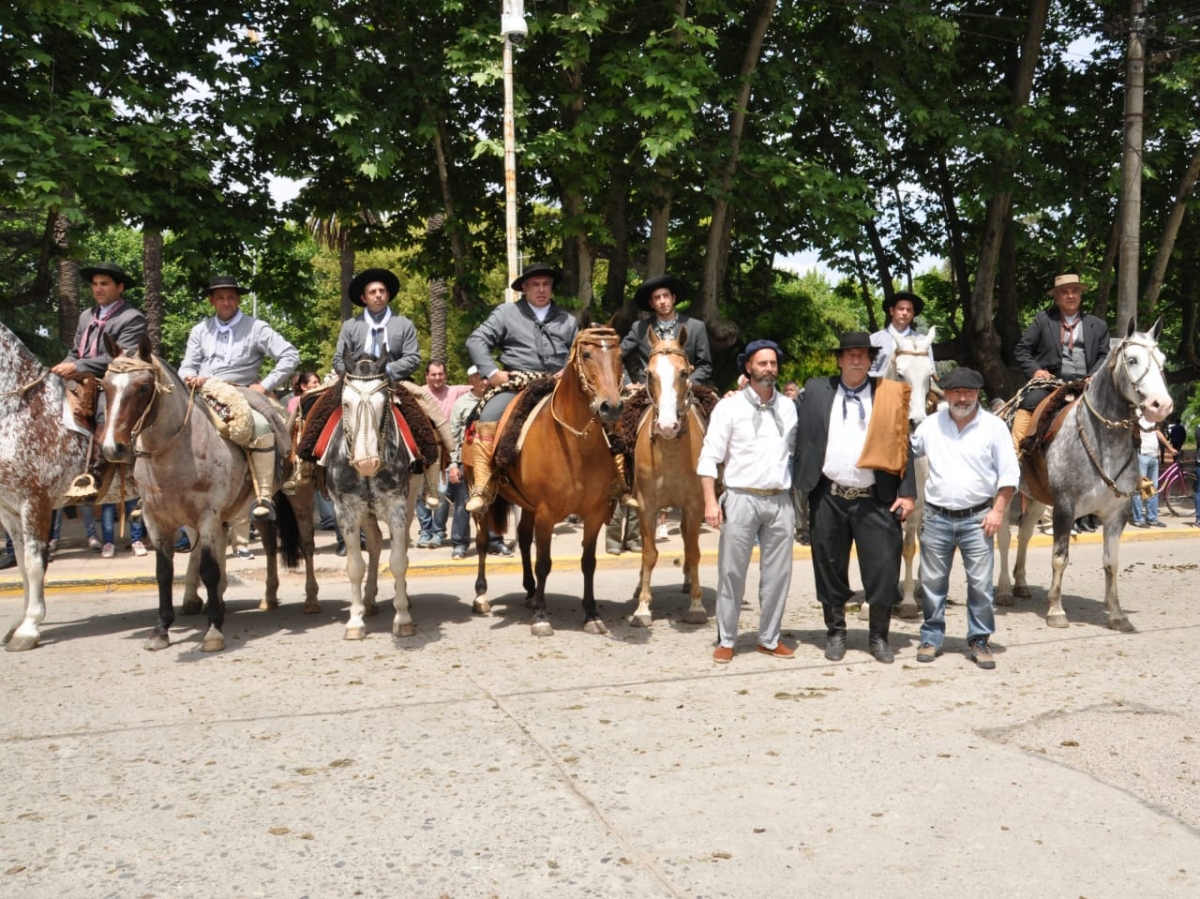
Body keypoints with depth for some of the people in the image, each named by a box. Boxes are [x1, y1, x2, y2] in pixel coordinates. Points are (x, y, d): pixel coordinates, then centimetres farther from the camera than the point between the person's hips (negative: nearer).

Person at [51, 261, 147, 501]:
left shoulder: (132, 318, -4)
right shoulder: (86, 316, 22)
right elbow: (74, 352, 24)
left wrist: (77, 367, -21)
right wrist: (64, 366, -1)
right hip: (83, 385, 8)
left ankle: (93, 478, -40)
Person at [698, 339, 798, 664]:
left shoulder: (788, 407, 9)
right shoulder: (729, 406, -3)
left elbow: (795, 452, 13)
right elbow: (709, 457, -5)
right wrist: (711, 502, -12)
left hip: (780, 500, 4)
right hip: (741, 499, -3)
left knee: (778, 573, 8)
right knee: (731, 573, 2)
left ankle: (769, 638, 21)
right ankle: (726, 640, 13)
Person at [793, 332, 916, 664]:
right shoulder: (816, 390, 7)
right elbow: (803, 437, 7)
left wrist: (907, 493, -4)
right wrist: (798, 486, -1)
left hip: (876, 499, -1)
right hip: (828, 498, 1)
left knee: (883, 567, -1)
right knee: (829, 568, 9)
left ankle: (879, 636, 15)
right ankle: (836, 633, 24)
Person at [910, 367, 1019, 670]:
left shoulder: (994, 426, -2)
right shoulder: (930, 425, 4)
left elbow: (1009, 473, -1)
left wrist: (998, 511, -7)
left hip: (977, 518, -2)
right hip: (936, 518, 2)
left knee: (981, 584, 0)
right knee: (932, 582, 8)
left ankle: (980, 640, 14)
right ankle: (931, 638, 20)